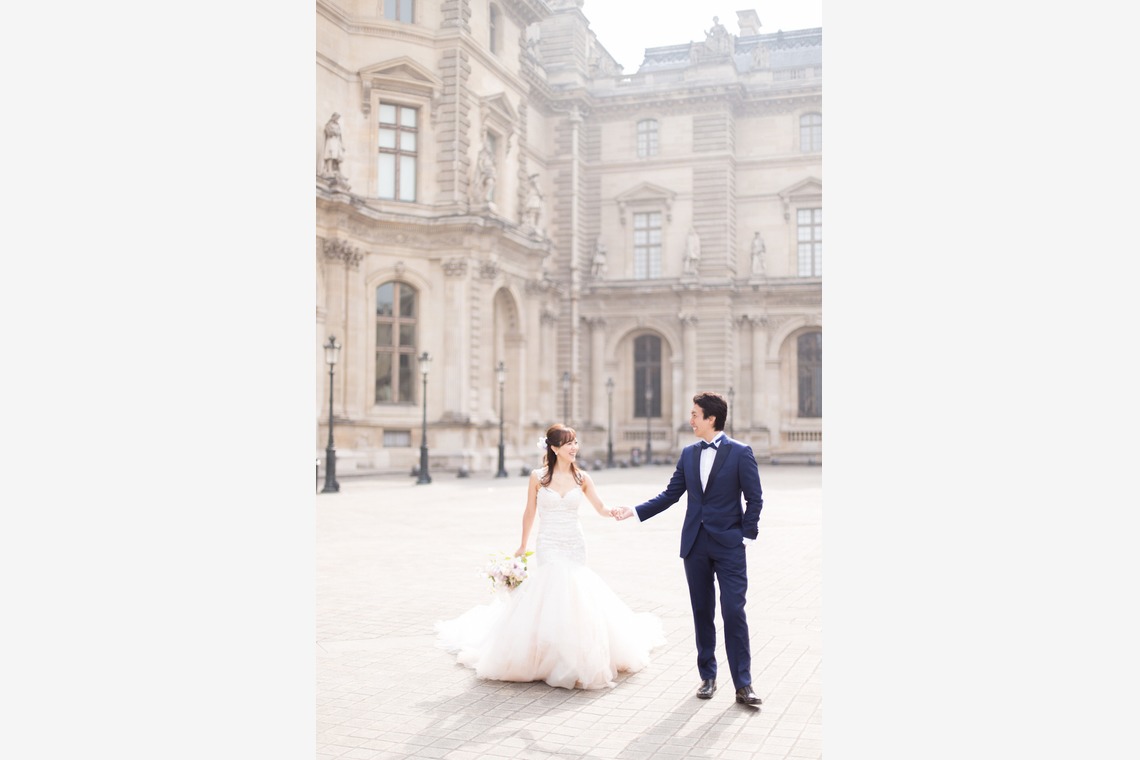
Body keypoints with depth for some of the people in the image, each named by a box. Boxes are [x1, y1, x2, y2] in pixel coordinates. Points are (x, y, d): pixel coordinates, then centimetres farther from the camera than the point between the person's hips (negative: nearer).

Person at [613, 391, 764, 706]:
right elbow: (670, 495, 11)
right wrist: (635, 511, 5)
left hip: (729, 545, -4)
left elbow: (754, 499, -4)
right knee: (702, 612, 10)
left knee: (734, 613, -6)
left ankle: (743, 684, 1)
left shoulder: (740, 453, -5)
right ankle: (708, 677, 21)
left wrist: (747, 537, -9)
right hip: (695, 544, 5)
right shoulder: (689, 454, 8)